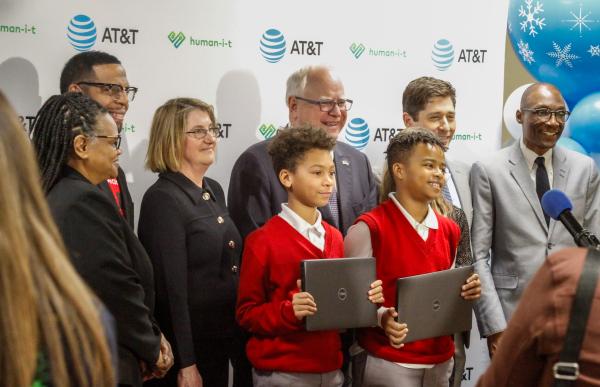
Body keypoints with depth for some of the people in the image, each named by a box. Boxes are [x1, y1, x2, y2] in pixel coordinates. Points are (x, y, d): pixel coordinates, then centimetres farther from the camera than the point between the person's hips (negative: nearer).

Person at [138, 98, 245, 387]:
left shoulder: (215, 191, 9)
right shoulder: (162, 199, -16)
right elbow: (172, 288, -19)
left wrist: (238, 335, 13)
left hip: (223, 338, 8)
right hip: (189, 343, -8)